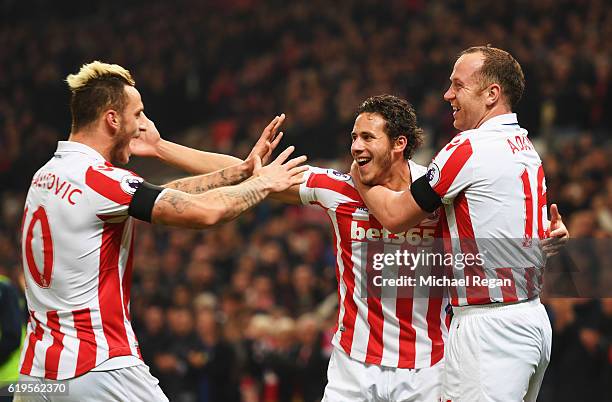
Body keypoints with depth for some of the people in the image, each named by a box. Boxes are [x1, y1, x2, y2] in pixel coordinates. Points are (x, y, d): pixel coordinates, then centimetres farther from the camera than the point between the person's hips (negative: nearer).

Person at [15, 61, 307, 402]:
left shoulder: (47, 174, 12)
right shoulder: (98, 179, -14)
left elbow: (164, 195, 16)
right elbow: (206, 212, -16)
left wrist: (244, 169, 15)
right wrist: (262, 182, 3)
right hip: (98, 369, -8)